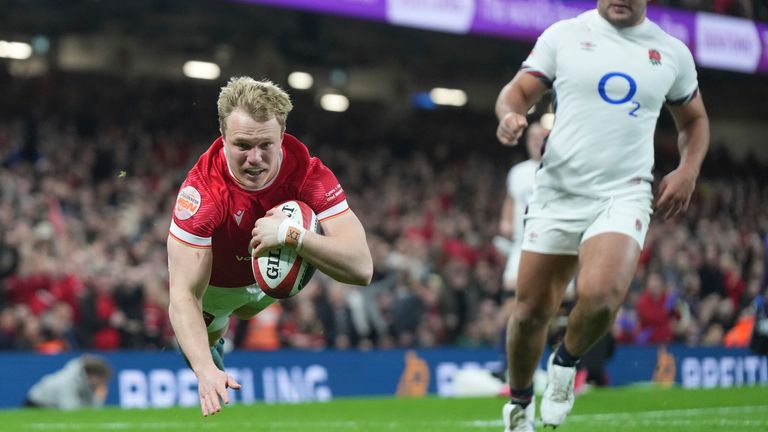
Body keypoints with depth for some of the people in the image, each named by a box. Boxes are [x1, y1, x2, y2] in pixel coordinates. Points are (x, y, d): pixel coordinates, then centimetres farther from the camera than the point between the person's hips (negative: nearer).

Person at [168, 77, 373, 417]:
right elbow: (183, 296, -42)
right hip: (216, 282, -5)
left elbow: (361, 268, -40)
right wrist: (206, 371, -57)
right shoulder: (202, 190, -41)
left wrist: (291, 234, -54)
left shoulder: (307, 172, -35)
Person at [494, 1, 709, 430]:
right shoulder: (563, 36, 3)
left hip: (624, 197, -1)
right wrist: (510, 114, -19)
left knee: (600, 297, -26)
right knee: (531, 310, 2)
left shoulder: (672, 53, 8)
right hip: (559, 192, 1)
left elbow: (695, 120, 21)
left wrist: (688, 171, 5)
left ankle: (566, 363, 6)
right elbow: (519, 91, 4)